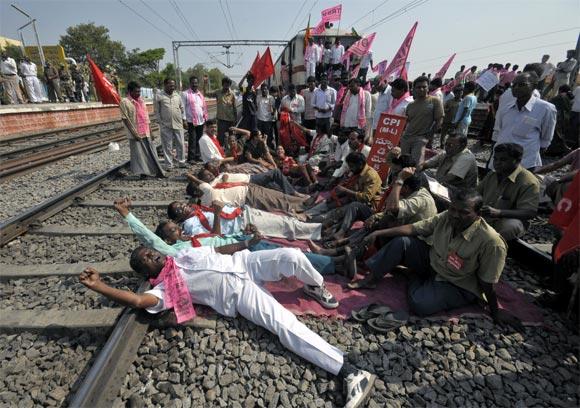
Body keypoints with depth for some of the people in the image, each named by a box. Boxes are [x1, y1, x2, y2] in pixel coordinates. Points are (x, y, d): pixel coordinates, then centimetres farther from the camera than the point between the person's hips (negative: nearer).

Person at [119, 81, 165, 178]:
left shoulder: (141, 101, 13)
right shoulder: (125, 102, -8)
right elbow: (125, 119, -12)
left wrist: (149, 129, 13)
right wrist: (134, 133, -17)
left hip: (145, 132, 6)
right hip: (136, 134, -6)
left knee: (151, 152, 10)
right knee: (139, 153, 1)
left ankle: (157, 171, 15)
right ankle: (143, 173, 9)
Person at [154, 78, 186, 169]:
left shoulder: (177, 95, 11)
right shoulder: (158, 96, -1)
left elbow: (182, 109, 16)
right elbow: (156, 111, -1)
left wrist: (184, 120, 11)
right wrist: (160, 122, -6)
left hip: (178, 124, 3)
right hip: (165, 125, -3)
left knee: (181, 144, 7)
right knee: (167, 146, 3)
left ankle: (181, 162, 20)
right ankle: (169, 165, 12)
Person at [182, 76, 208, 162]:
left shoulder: (200, 94, 17)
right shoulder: (185, 94, -2)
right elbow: (183, 107, -6)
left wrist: (205, 117, 14)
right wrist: (184, 119, -12)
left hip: (201, 121, 6)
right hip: (191, 121, -6)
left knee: (199, 139, 8)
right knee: (192, 140, -6)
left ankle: (197, 156, 18)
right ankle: (191, 158, 0)